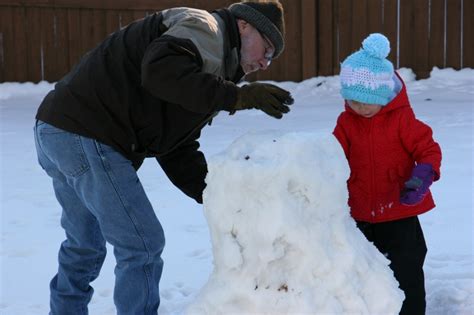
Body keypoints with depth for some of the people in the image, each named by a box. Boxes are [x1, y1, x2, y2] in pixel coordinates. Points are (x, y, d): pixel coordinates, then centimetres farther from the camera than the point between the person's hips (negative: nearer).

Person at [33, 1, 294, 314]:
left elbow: (179, 153, 16)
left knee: (85, 243, 26)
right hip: (85, 135, -11)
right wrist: (236, 96, -26)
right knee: (143, 244, -4)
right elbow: (161, 70, -28)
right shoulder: (206, 27, -6)